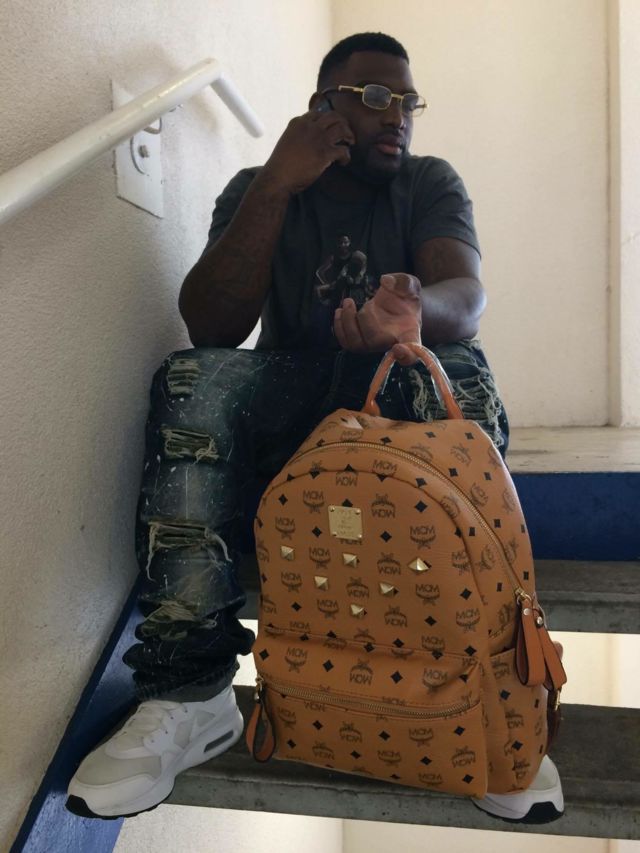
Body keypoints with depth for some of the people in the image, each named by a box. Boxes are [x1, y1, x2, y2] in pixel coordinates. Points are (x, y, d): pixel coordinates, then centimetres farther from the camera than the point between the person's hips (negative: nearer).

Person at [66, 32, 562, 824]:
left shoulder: (431, 182, 5)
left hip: (399, 395, 0)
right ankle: (189, 691, -32)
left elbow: (465, 295, -17)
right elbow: (209, 328, -11)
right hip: (287, 396, 1)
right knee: (194, 380, -30)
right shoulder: (258, 188, 5)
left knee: (460, 376, -33)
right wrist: (278, 187, -16)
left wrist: (417, 309, -43)